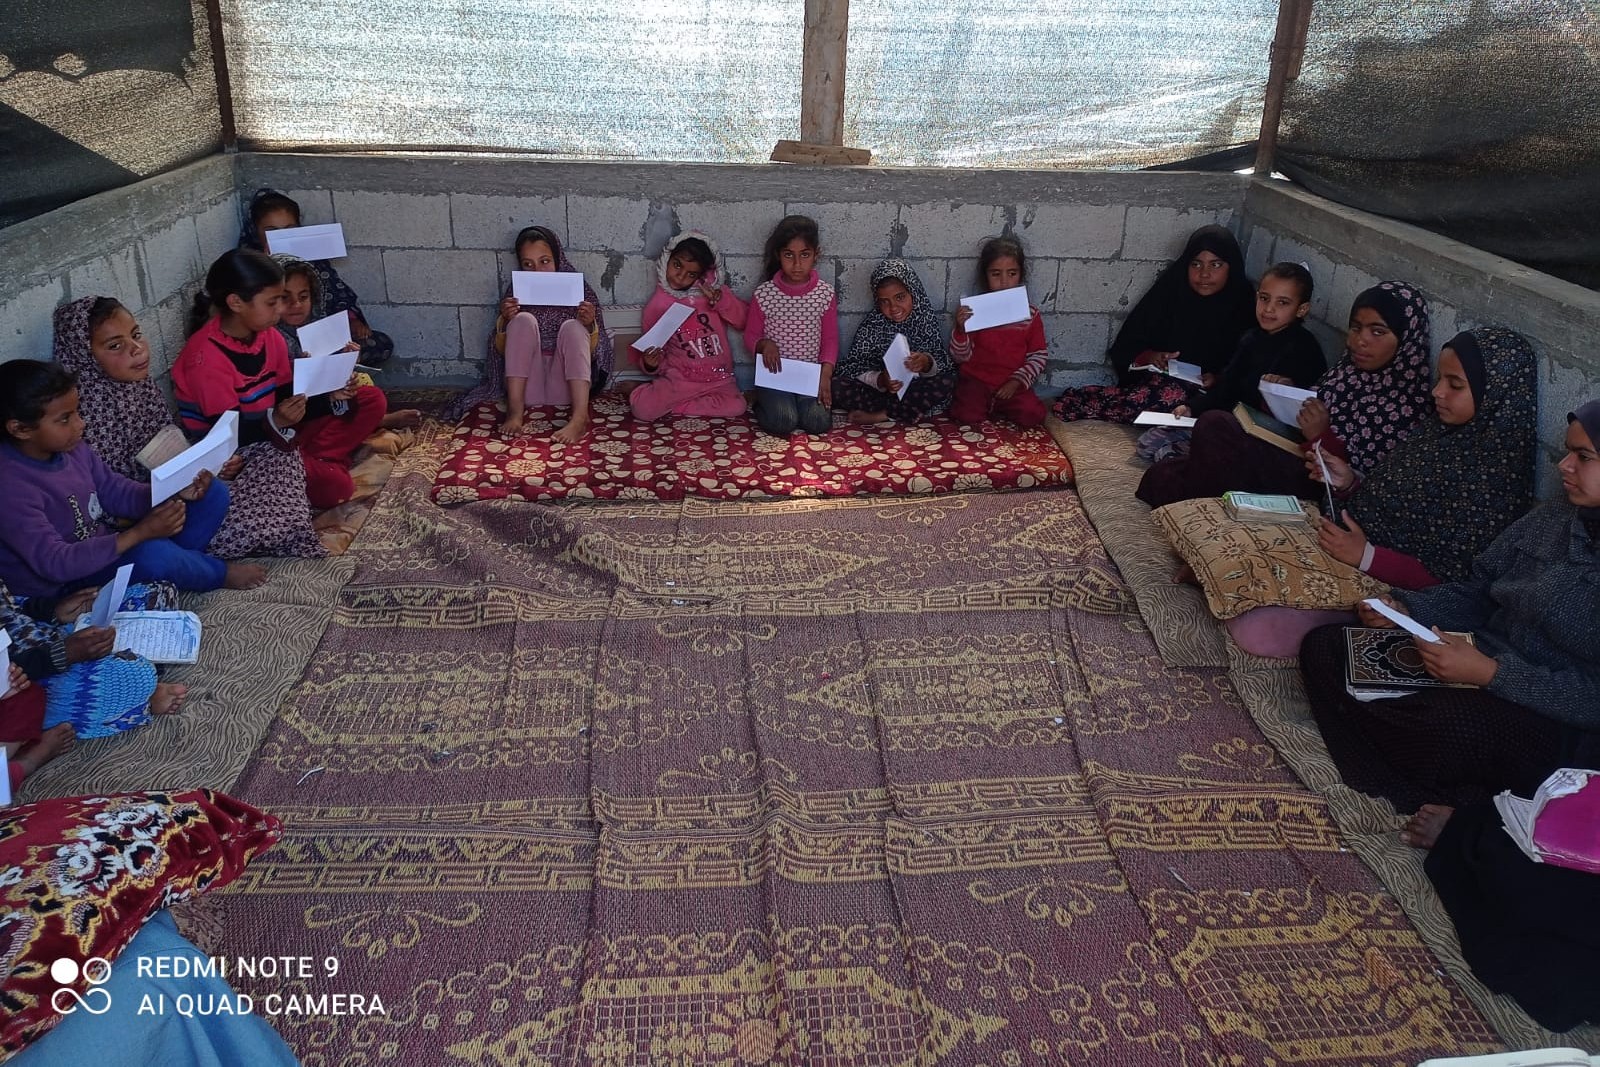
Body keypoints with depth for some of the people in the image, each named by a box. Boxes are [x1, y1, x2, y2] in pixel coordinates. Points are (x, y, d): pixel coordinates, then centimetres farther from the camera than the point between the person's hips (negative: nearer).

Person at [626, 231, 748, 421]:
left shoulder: (713, 291, 3)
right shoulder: (657, 306, 3)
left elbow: (746, 321, -4)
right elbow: (656, 350, 9)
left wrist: (720, 299, -17)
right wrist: (650, 363, -13)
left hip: (717, 380, 3)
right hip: (678, 380, -3)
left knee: (735, 407, -29)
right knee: (641, 406, -29)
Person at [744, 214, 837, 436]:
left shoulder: (826, 294, -3)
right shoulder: (763, 294, -6)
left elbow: (830, 339, 3)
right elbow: (751, 335, 4)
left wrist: (825, 374, -12)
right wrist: (764, 344, -18)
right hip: (775, 373, -1)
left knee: (819, 423, -22)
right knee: (783, 422, -25)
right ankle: (763, 404, 9)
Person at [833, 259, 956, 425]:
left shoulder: (927, 320, -5)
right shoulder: (872, 325, -5)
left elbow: (944, 366, -7)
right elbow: (855, 368, -10)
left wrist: (927, 363, -31)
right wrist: (879, 380, -31)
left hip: (916, 390, 0)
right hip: (879, 389, 0)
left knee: (947, 383, -29)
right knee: (836, 385, -25)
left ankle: (879, 415, -21)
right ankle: (913, 411, -19)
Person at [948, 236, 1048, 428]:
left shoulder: (1030, 314, 1)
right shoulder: (974, 311, -3)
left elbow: (1038, 355, 3)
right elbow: (961, 357, -2)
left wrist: (1017, 381, -11)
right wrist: (961, 329, -21)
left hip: (1011, 384, 2)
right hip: (976, 380, -1)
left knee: (1032, 416, -21)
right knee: (968, 416, -27)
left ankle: (994, 406, 6)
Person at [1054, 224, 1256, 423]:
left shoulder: (1242, 305, 0)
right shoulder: (1170, 292, 5)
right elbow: (1127, 344, 6)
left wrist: (1217, 379, -17)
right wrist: (1147, 356, -15)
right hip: (1156, 377, 2)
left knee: (1176, 395, -35)